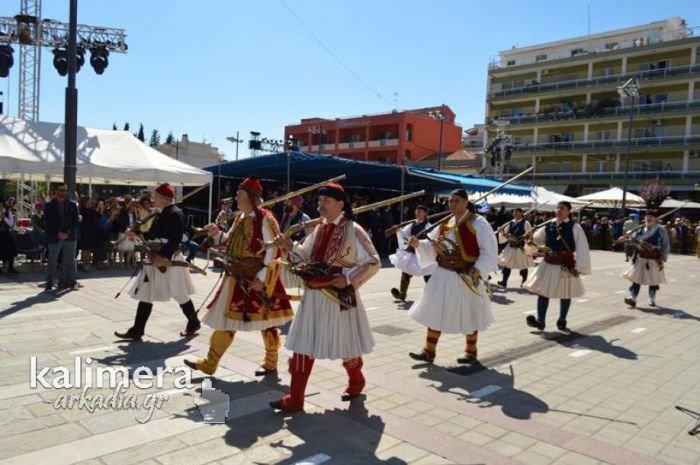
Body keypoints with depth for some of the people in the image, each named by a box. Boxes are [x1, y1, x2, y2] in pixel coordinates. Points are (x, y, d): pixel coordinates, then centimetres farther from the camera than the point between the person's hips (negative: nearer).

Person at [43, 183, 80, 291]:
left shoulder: (72, 205, 6)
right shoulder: (49, 206, 4)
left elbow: (76, 221, 4)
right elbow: (48, 223, -1)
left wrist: (69, 233, -9)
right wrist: (58, 233, -13)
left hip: (70, 237, 1)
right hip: (55, 238, -1)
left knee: (70, 261, 6)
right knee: (52, 262, 0)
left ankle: (71, 282, 13)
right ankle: (49, 284, 7)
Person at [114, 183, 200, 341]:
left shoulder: (176, 213, -15)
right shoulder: (162, 214, 13)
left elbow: (175, 239, -23)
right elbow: (154, 234, 17)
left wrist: (164, 256, -28)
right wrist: (136, 234, 7)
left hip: (169, 260, -9)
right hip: (156, 259, 10)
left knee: (180, 294, 4)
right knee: (145, 294, 9)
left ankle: (194, 323, 24)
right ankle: (137, 330, 15)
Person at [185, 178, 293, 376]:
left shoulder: (264, 219, -13)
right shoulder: (239, 218, 10)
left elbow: (272, 250, -16)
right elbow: (230, 243, 19)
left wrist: (261, 278, -21)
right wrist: (217, 234, -1)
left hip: (258, 278, -7)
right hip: (238, 277, 8)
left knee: (265, 320, 6)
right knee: (225, 318, 11)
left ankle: (271, 363, 23)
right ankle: (210, 363, 20)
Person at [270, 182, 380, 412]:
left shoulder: (353, 230, -11)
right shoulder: (319, 228, 8)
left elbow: (373, 262, -11)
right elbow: (310, 258, 11)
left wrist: (348, 280, -17)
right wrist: (293, 247, -6)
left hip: (340, 297, -6)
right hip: (314, 295, 6)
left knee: (345, 345, 12)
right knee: (303, 345, 5)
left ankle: (356, 382, 41)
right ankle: (294, 399, 13)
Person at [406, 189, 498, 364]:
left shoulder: (478, 222, -11)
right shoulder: (445, 224, 8)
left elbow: (489, 251, -13)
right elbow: (432, 246, 10)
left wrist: (478, 269, -24)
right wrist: (418, 244, -9)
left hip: (467, 277, -6)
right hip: (443, 276, 6)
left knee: (469, 316, 10)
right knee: (435, 312, 7)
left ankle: (471, 352, 29)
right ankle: (429, 351, 17)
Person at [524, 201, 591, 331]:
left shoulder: (574, 227, -10)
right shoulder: (549, 225, 2)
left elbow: (582, 248, -11)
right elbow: (538, 240, 11)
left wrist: (579, 267, -15)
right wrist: (531, 238, -13)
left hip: (566, 266, -3)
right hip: (548, 264, 3)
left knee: (565, 294, 11)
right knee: (543, 291, 2)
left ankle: (562, 320, 28)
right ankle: (540, 321, 9)